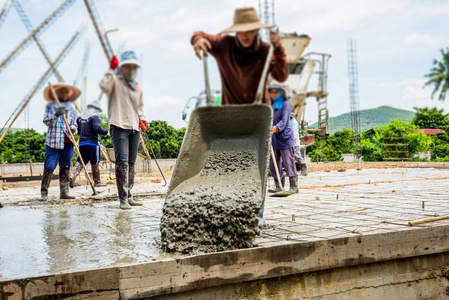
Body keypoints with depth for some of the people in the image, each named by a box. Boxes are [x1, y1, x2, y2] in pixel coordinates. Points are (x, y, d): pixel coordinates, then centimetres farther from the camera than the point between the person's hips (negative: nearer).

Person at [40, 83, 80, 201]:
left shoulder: (71, 107, 16)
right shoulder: (50, 106, 5)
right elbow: (46, 121, -4)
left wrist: (73, 128, -5)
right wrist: (56, 115, -21)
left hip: (68, 142, 4)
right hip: (53, 141, -4)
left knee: (65, 167, 3)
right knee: (49, 167, -9)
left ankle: (64, 192, 8)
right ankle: (44, 193, -2)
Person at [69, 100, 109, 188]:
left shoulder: (80, 117, 15)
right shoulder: (94, 117, -6)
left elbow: (77, 131, 16)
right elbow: (97, 128, -20)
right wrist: (106, 132, -9)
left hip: (82, 143, 6)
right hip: (92, 143, -6)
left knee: (80, 161, 5)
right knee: (95, 163, 3)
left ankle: (73, 175, -18)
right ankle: (97, 182, 11)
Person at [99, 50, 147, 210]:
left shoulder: (137, 87, 23)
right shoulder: (116, 81, 3)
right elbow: (104, 86, -20)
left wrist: (142, 119, 18)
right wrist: (111, 69, -18)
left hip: (134, 128, 7)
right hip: (119, 126, -7)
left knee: (131, 163, 8)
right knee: (122, 162, -13)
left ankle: (128, 196, 15)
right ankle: (123, 198, -12)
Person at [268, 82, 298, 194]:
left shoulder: (285, 104, -4)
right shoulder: (272, 105, 18)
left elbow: (284, 121, -16)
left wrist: (274, 129, -30)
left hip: (285, 139, -7)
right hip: (273, 139, 7)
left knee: (288, 163, -6)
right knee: (273, 164, 7)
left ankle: (294, 187, 0)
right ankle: (279, 186, 16)